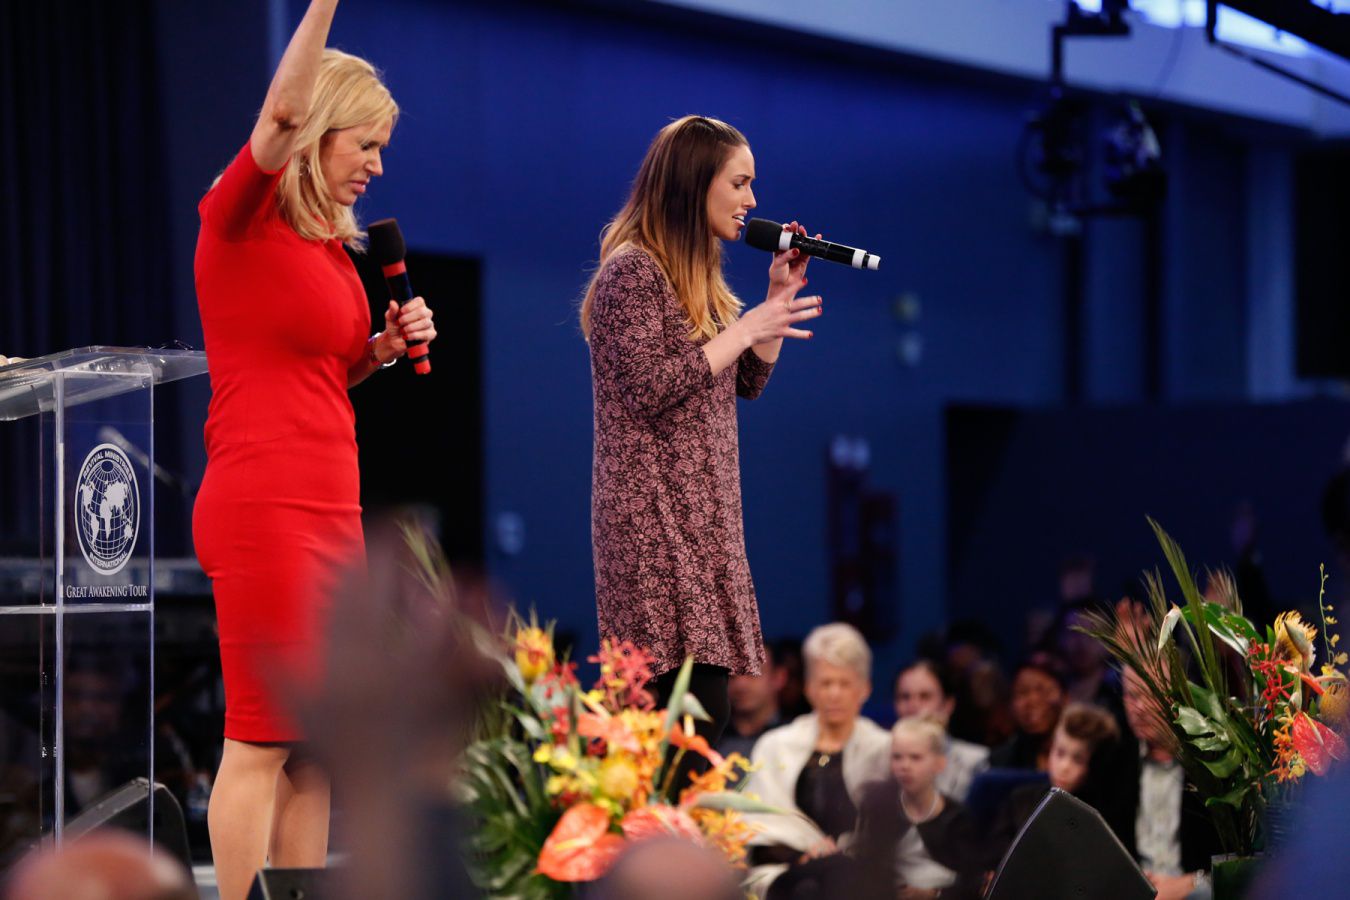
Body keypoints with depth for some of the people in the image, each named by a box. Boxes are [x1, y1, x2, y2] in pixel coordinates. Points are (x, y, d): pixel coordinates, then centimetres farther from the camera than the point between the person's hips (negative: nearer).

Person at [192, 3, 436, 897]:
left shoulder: (329, 246, 17)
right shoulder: (240, 219, -6)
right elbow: (282, 113, -24)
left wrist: (384, 348, 10)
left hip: (331, 513, 9)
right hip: (263, 511, -9)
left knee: (317, 747, 8)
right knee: (261, 742, -7)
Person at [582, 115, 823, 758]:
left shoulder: (696, 275, 19)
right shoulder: (632, 271, -9)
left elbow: (747, 382, 22)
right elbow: (650, 389, -18)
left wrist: (780, 297, 11)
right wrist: (746, 327, -13)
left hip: (702, 515, 10)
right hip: (657, 519, -10)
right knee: (697, 711, -17)